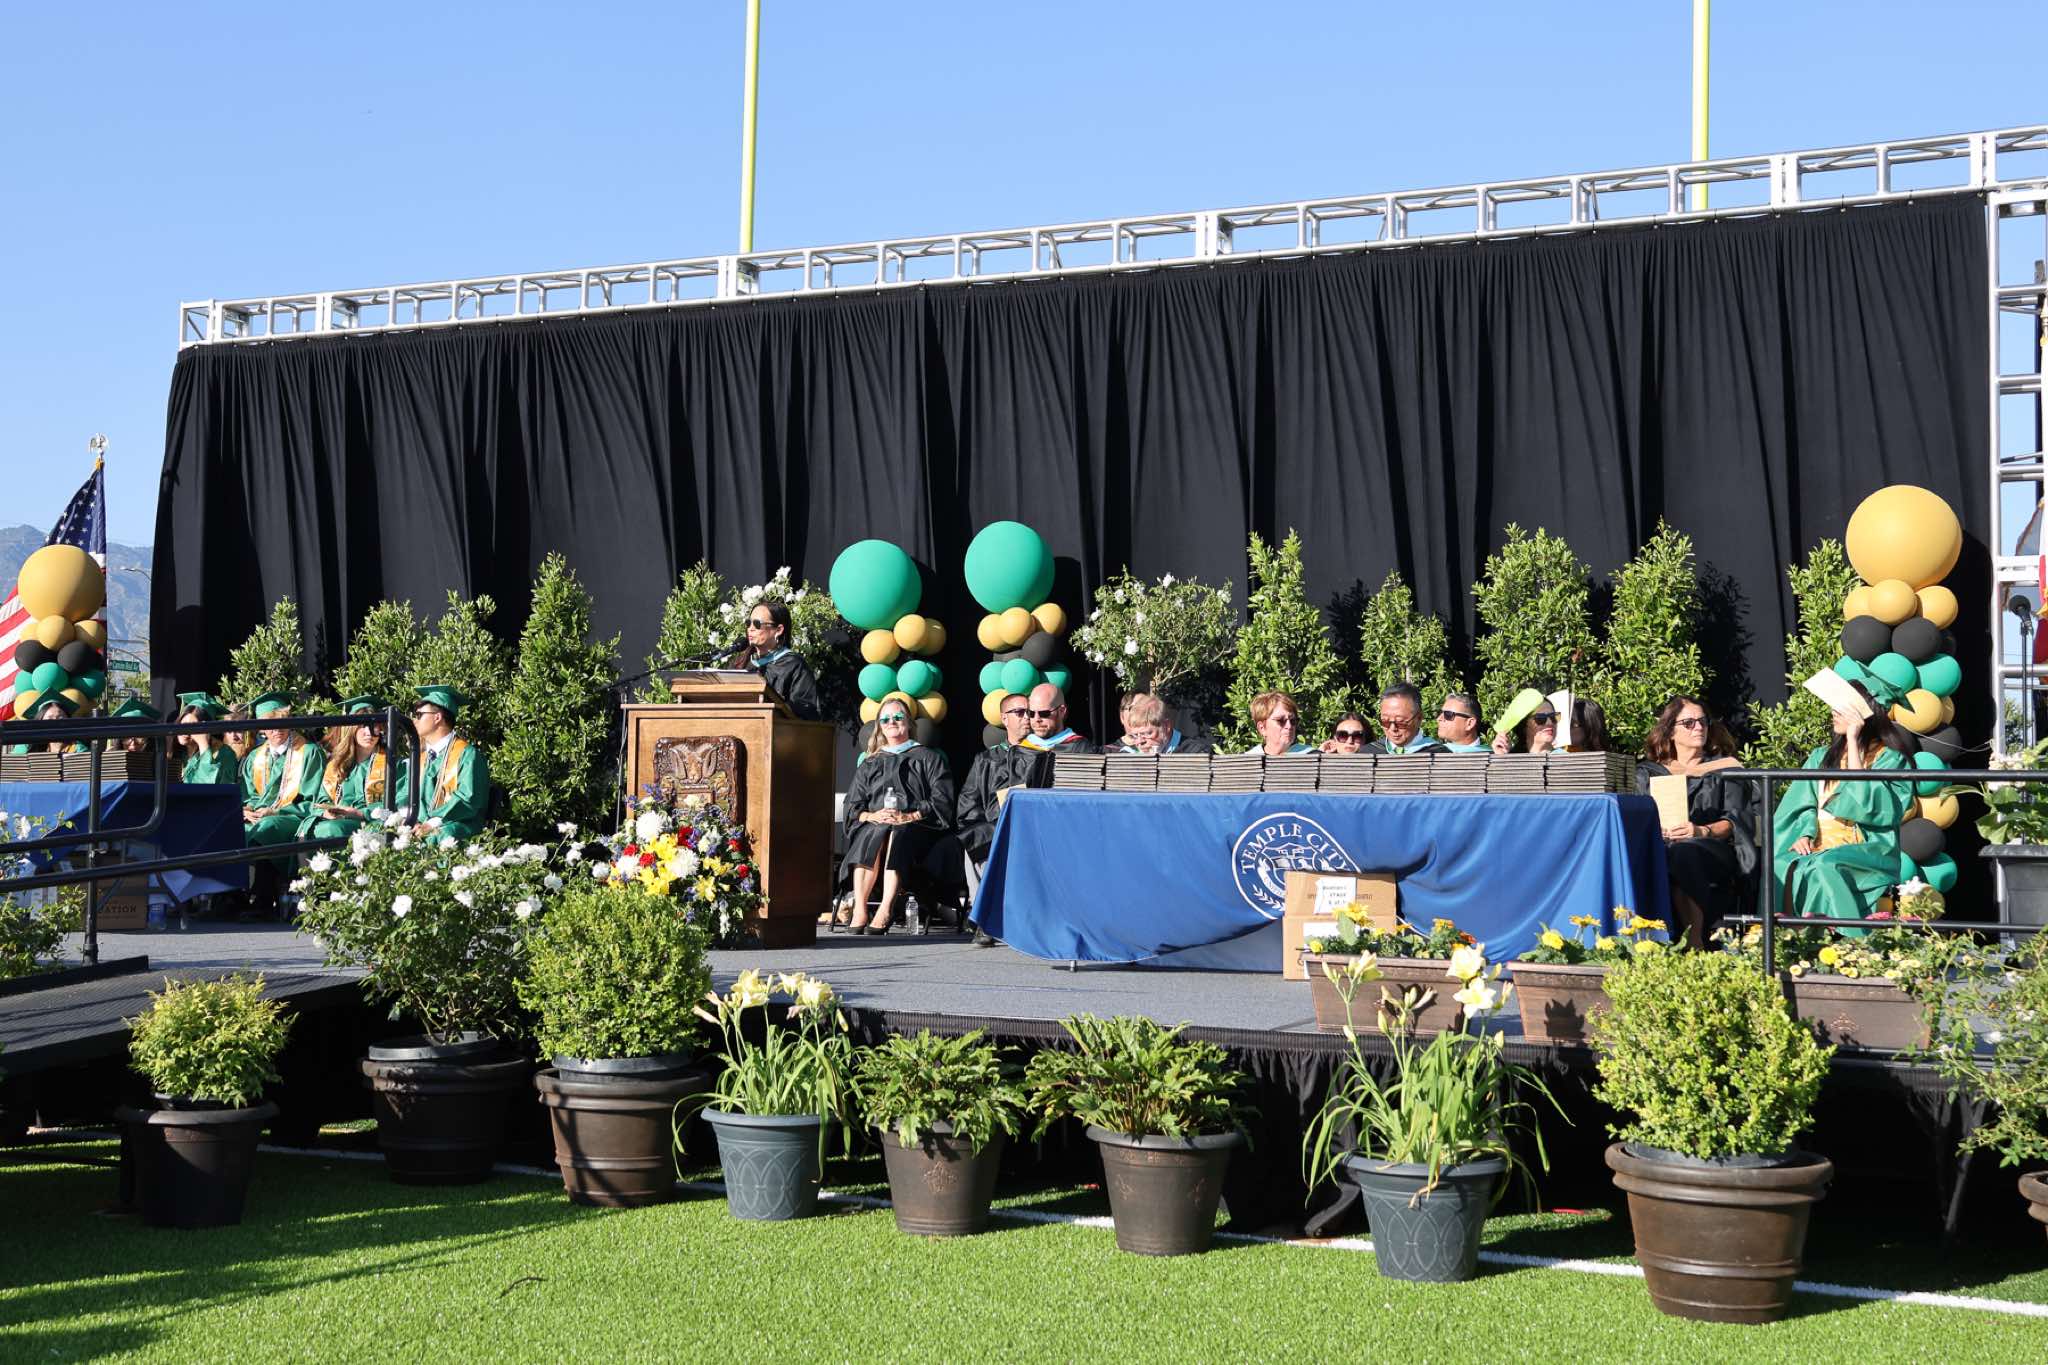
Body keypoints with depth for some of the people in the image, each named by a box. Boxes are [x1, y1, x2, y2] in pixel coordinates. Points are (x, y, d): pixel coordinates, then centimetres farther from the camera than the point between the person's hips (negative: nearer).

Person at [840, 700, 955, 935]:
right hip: (874, 825, 2)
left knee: (895, 836, -37)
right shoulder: (870, 764, 27)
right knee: (873, 835, -34)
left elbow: (942, 800, 4)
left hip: (915, 827, -2)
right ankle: (859, 909, -44)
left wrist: (910, 816, -12)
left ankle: (885, 910, -49)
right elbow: (853, 805, 15)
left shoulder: (929, 758, 18)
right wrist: (871, 815, -8)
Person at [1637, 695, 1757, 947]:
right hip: (1660, 848, 1)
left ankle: (1694, 937, -44)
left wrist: (1702, 831, -14)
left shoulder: (1725, 768, 22)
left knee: (1684, 851, -40)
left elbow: (1735, 820, 8)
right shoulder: (1647, 772, 26)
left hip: (1713, 849, -1)